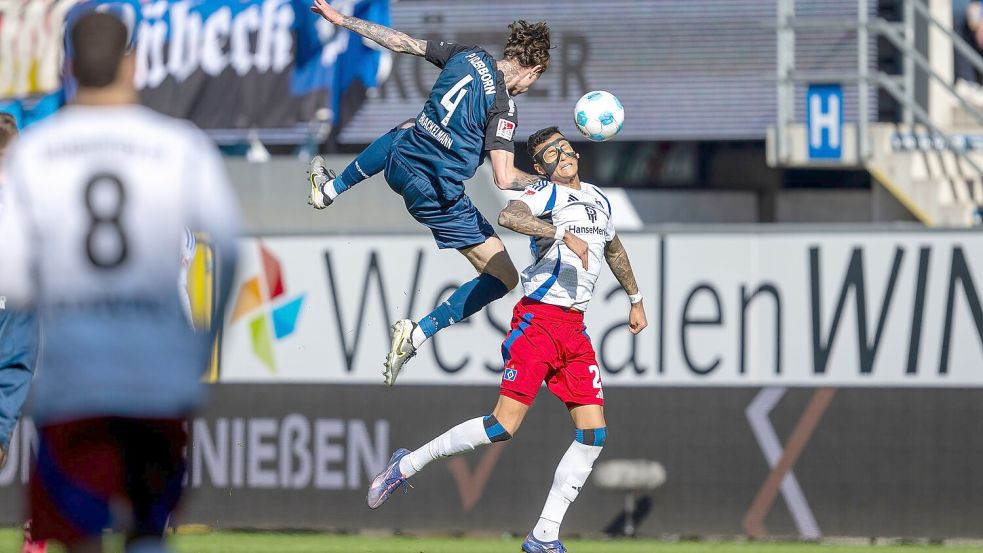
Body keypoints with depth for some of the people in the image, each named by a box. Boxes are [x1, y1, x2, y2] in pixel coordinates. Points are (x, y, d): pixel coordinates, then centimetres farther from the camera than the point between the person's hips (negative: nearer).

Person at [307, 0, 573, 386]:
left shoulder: (466, 56, -1)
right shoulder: (503, 107, -19)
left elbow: (401, 42, 8)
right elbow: (504, 178, -23)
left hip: (401, 166, 7)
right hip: (439, 198, -7)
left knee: (399, 134, 44)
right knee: (503, 277, 2)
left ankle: (329, 189, 53)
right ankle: (416, 336, -3)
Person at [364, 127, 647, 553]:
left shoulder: (599, 200, 18)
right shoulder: (547, 194, -5)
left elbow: (613, 249, 38)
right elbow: (509, 216, -28)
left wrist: (635, 299, 44)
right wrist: (563, 233, -33)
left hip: (575, 327, 7)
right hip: (539, 320, -7)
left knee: (593, 433, -5)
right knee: (504, 425, -16)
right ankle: (406, 465, 0)